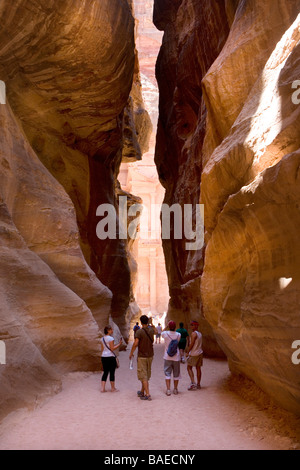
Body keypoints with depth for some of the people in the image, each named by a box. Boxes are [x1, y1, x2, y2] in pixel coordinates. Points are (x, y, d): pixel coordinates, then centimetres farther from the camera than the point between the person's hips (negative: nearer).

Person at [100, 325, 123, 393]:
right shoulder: (111, 338, -13)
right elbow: (112, 348, -15)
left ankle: (102, 388, 7)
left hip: (104, 357, 7)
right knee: (112, 372, 3)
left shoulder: (102, 339, 10)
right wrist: (119, 344, -9)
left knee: (105, 372, 11)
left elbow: (102, 349, 14)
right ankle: (113, 388, 12)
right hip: (110, 357, -7)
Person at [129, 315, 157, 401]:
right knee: (147, 375, 16)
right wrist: (151, 324, 37)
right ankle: (142, 392, 27)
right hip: (150, 355, 6)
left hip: (142, 356, -6)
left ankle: (147, 394, -8)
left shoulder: (139, 331, -15)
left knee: (143, 376, -3)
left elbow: (135, 344, -20)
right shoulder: (151, 330, 1)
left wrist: (131, 353, -7)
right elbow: (156, 331, 27)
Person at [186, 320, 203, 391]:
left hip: (194, 353, -8)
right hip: (200, 352, 8)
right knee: (198, 368, 10)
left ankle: (193, 383, -10)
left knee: (189, 368, 2)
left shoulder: (194, 333, -15)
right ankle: (198, 384, 13)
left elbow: (192, 344, -19)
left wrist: (188, 352, -10)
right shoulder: (199, 333, 11)